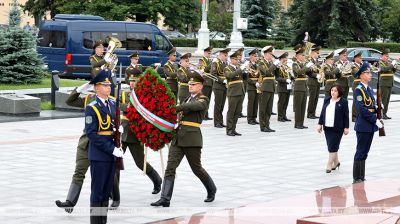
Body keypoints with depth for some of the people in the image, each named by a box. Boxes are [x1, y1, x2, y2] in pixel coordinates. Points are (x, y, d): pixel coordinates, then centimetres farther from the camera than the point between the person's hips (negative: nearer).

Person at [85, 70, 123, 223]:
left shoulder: (113, 104, 9)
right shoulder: (92, 108, -12)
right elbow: (92, 134, -17)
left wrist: (119, 128, -2)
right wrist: (111, 149, -19)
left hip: (112, 153, 7)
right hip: (99, 155, -7)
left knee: (107, 191, 12)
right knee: (97, 192, 1)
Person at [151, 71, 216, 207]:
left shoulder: (203, 100, -3)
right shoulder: (187, 99, 22)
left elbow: (192, 106, -22)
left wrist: (174, 108, -27)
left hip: (192, 138, -6)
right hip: (178, 137, 7)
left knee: (197, 168, 5)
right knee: (170, 167, -5)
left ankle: (211, 191, 28)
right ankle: (165, 199, -8)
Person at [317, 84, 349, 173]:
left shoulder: (343, 102, -4)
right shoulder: (327, 100, 10)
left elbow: (346, 115, -4)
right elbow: (322, 112, 13)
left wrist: (346, 127, -6)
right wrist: (320, 124, 9)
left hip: (337, 128, -5)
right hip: (327, 127, 5)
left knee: (333, 146, -7)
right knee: (330, 146, 10)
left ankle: (329, 165, -2)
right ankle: (336, 162, 27)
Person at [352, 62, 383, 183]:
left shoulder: (369, 89, 14)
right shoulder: (359, 90, -13)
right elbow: (362, 109, -21)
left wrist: (377, 107, 0)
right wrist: (376, 120, -19)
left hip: (370, 126, 8)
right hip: (363, 126, -8)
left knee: (364, 153, 12)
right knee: (360, 153, -3)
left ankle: (362, 177, 18)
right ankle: (357, 178, 2)